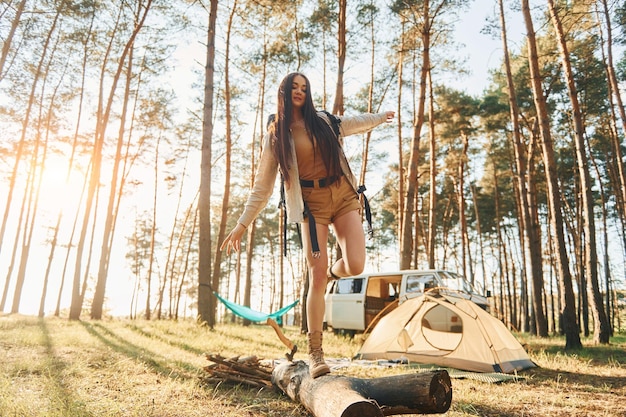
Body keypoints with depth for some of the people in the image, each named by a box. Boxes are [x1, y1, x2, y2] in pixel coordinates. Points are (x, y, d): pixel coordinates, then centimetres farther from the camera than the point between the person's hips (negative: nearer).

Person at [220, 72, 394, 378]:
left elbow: (354, 123, 33)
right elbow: (262, 185, 4)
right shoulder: (276, 134, 4)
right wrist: (242, 224, 0)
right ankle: (315, 352, 4)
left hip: (343, 195, 3)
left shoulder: (324, 120, 11)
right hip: (312, 203, -2)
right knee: (316, 278, -9)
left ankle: (331, 272, 24)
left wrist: (380, 118, 49)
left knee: (355, 266, -15)